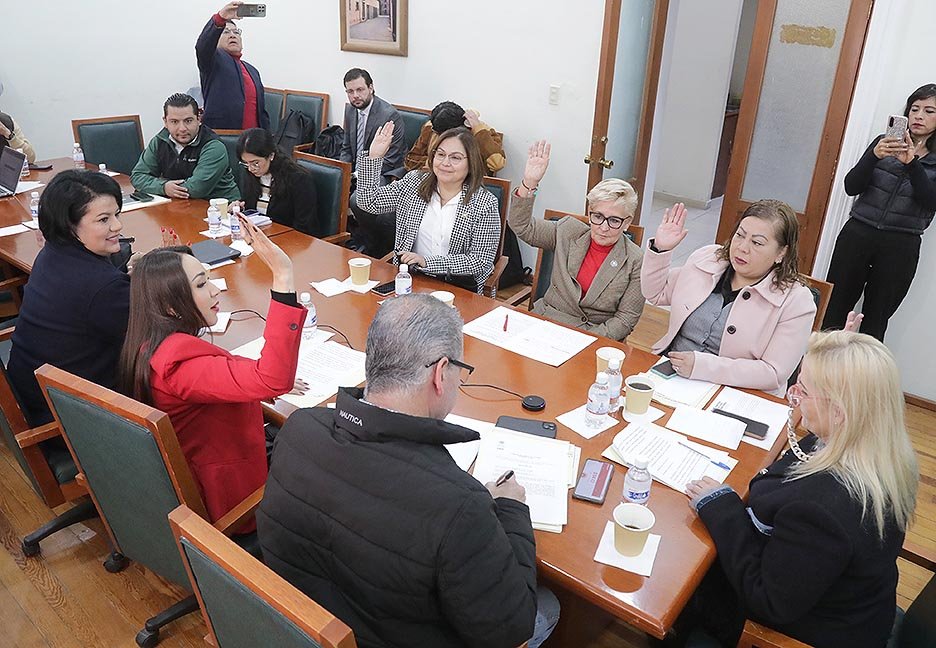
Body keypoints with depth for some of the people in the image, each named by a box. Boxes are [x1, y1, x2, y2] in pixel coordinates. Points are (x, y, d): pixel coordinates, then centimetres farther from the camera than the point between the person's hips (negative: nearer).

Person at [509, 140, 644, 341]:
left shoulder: (636, 261, -4)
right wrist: (529, 183, -12)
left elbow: (626, 318, -4)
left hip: (596, 335, -2)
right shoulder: (569, 230, 4)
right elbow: (522, 226, 3)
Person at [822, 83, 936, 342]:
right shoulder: (884, 143, 11)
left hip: (901, 246, -1)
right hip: (858, 234, 1)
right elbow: (851, 187, 2)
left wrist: (911, 162, -20)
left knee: (875, 321, 4)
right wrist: (874, 155, -15)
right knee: (833, 313, -1)